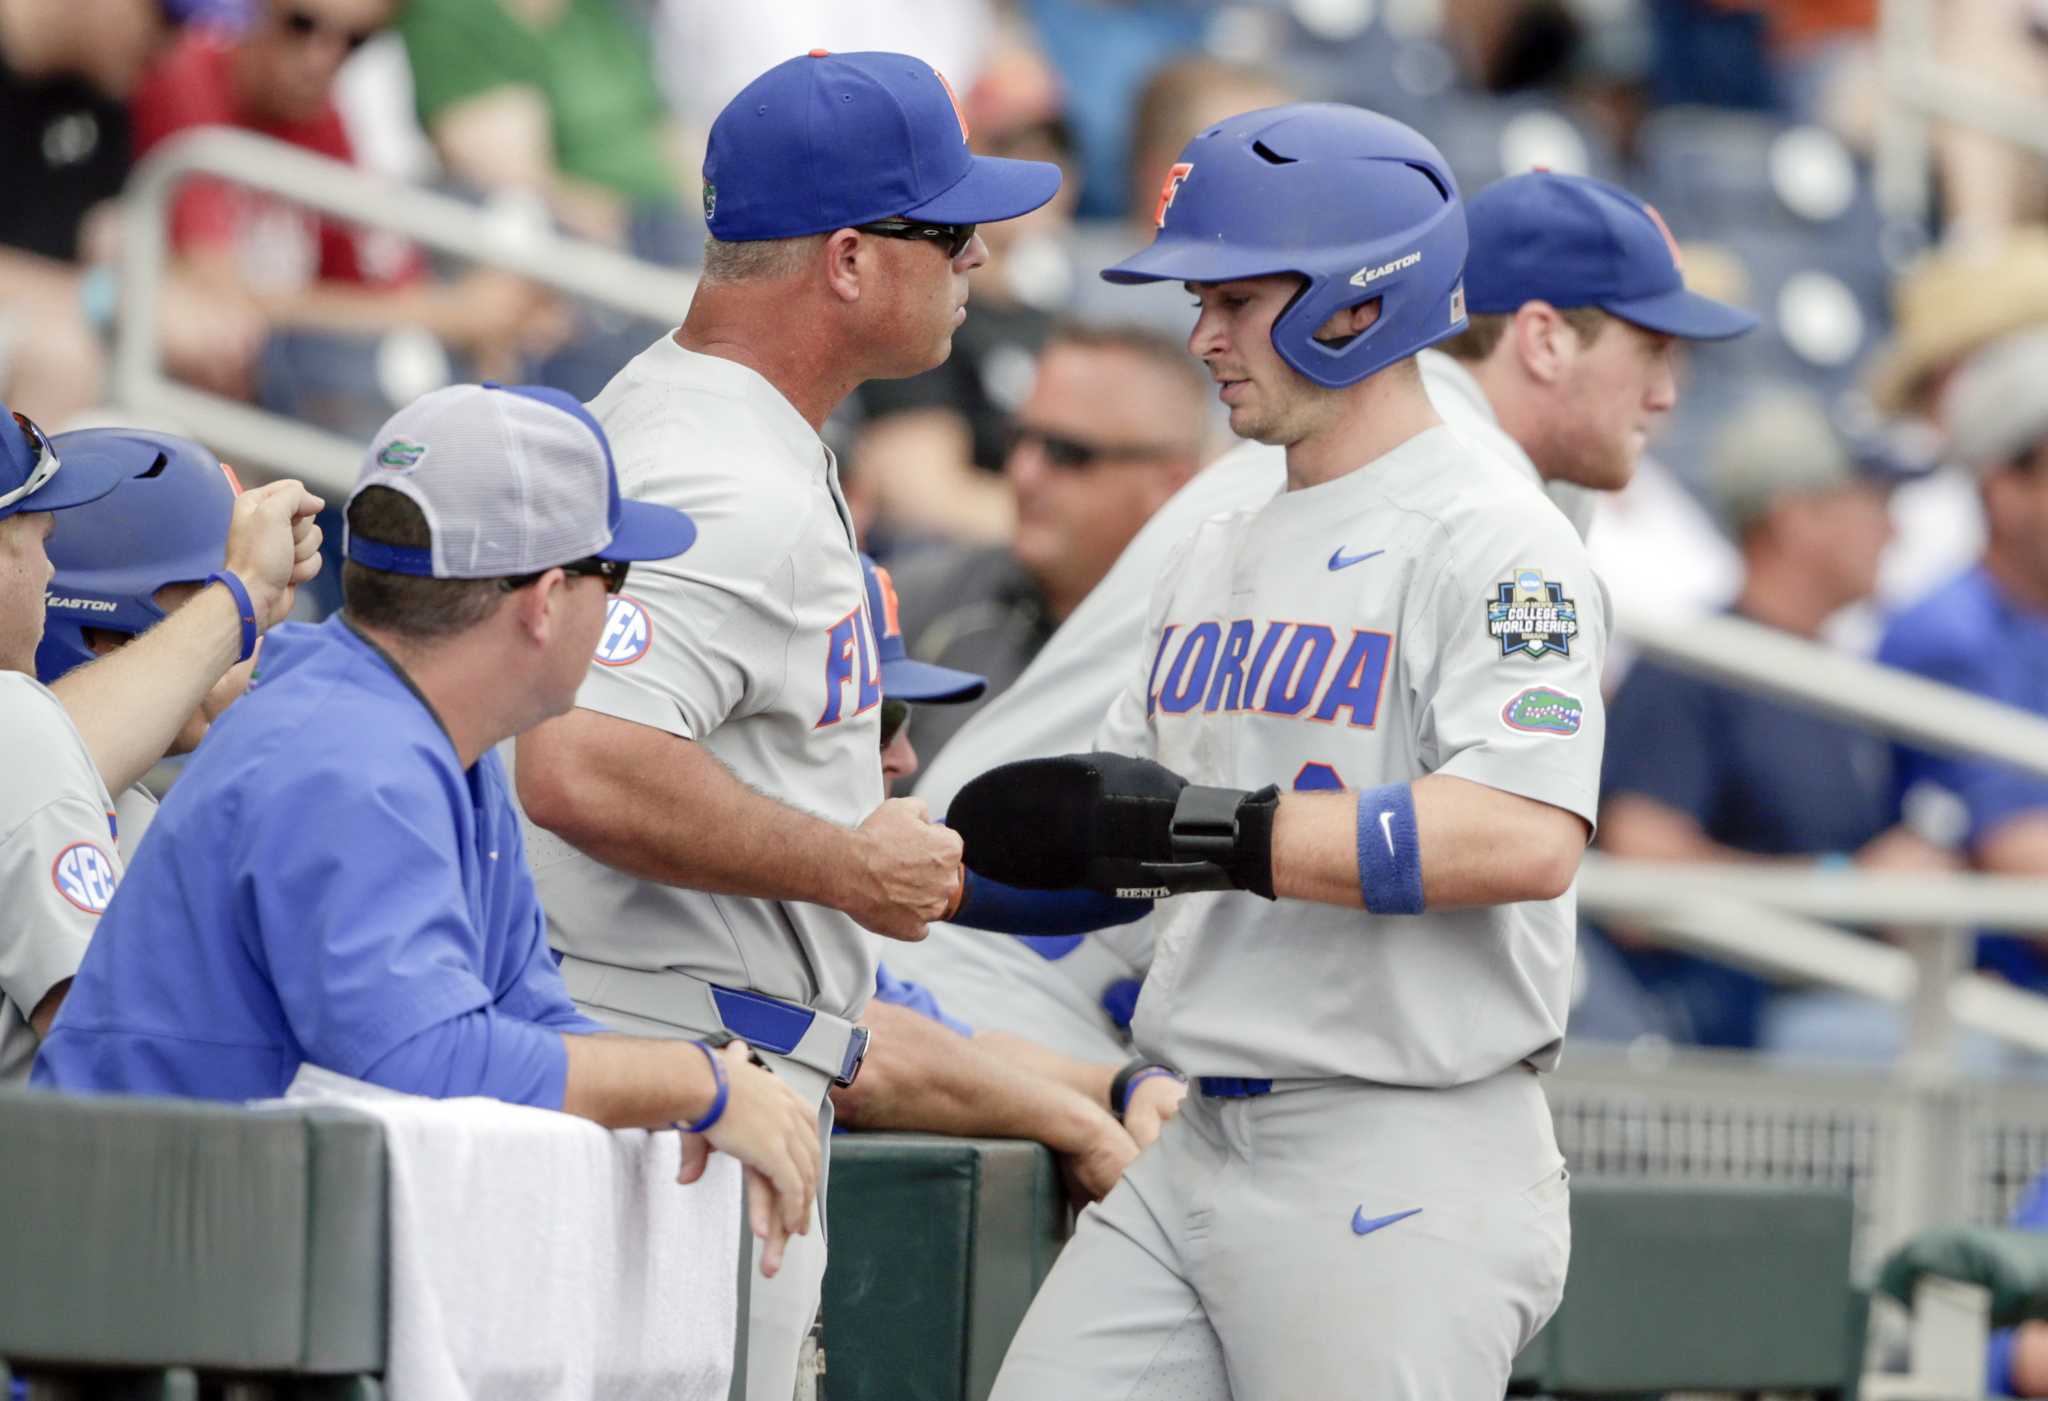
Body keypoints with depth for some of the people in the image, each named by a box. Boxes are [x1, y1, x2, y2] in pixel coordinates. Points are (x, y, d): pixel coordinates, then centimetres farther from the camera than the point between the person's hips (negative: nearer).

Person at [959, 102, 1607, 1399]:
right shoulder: (1219, 559, 19)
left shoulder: (1491, 543, -10)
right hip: (1198, 1151, 9)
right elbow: (1122, 842, 22)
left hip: (1404, 1176, -8)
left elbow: (1527, 841, -24)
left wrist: (1205, 832, -25)